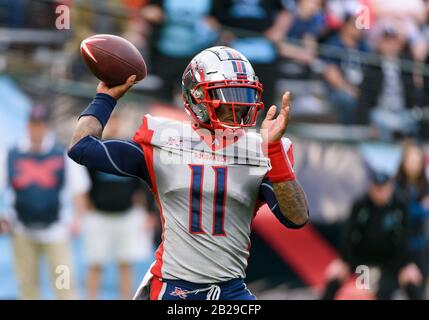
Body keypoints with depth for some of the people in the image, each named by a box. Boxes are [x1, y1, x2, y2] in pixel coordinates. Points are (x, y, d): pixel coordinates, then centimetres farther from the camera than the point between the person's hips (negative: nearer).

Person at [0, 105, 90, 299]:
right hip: (22, 233, 2)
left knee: (64, 283, -7)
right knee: (27, 283, 6)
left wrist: (77, 219, -9)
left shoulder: (63, 155, 1)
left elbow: (78, 189, 3)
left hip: (55, 231, -2)